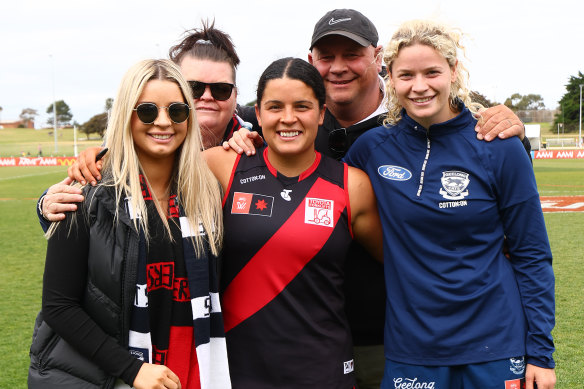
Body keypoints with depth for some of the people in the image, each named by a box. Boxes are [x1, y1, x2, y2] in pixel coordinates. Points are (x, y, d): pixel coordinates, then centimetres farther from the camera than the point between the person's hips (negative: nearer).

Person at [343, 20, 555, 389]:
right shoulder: (373, 148, -2)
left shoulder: (499, 148, -7)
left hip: (494, 346, -1)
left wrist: (541, 352, -4)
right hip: (409, 348, 2)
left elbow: (532, 255, -3)